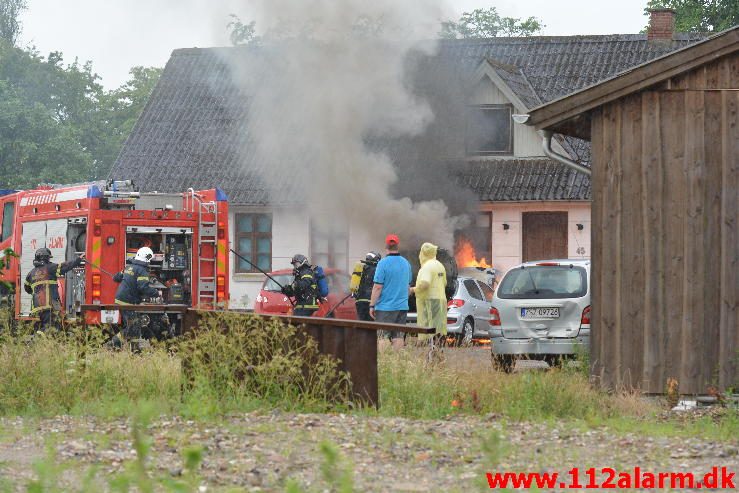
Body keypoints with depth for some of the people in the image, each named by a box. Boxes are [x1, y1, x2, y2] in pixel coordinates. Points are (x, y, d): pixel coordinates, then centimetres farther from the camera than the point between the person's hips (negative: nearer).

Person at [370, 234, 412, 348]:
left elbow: (377, 287, -13)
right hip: (402, 306, 6)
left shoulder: (383, 263, -12)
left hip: (385, 306, -6)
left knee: (382, 338, -4)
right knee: (398, 337, 7)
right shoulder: (406, 263, 8)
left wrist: (372, 305, -7)